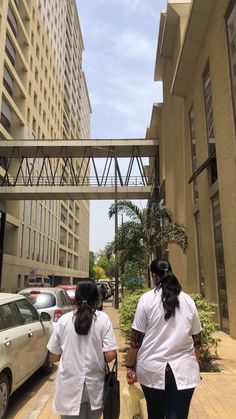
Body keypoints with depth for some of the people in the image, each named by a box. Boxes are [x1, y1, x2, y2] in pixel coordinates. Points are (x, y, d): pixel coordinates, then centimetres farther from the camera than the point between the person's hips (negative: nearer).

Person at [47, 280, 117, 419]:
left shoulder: (63, 320, -5)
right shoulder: (103, 319, -8)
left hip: (70, 387, 0)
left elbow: (55, 357, 2)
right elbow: (110, 355, -12)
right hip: (95, 387, 0)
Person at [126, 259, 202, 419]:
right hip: (184, 371, 1)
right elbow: (196, 339, 8)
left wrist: (131, 366, 3)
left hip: (152, 369, -1)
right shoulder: (188, 300, 2)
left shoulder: (147, 298, -7)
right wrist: (195, 365, 20)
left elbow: (136, 338, -6)